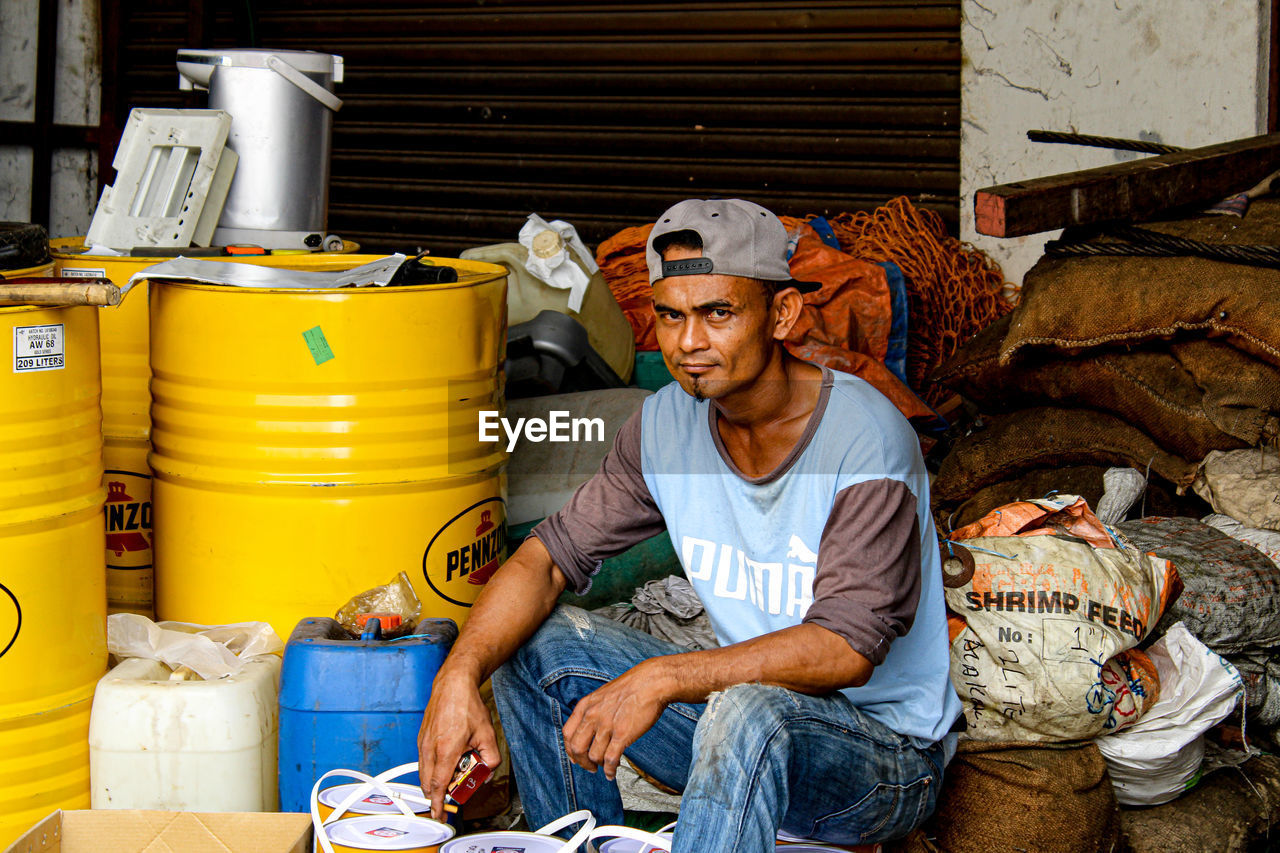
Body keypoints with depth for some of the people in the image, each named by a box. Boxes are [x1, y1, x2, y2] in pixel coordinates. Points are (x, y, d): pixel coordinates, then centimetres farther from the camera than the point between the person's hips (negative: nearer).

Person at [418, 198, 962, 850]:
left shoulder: (864, 437, -23)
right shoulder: (667, 424, -4)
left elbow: (847, 647, -30)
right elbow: (549, 557, -4)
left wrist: (663, 678, -39)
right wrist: (460, 673, -23)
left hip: (891, 754, -6)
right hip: (736, 705, 6)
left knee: (750, 712, -38)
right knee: (535, 641, -7)